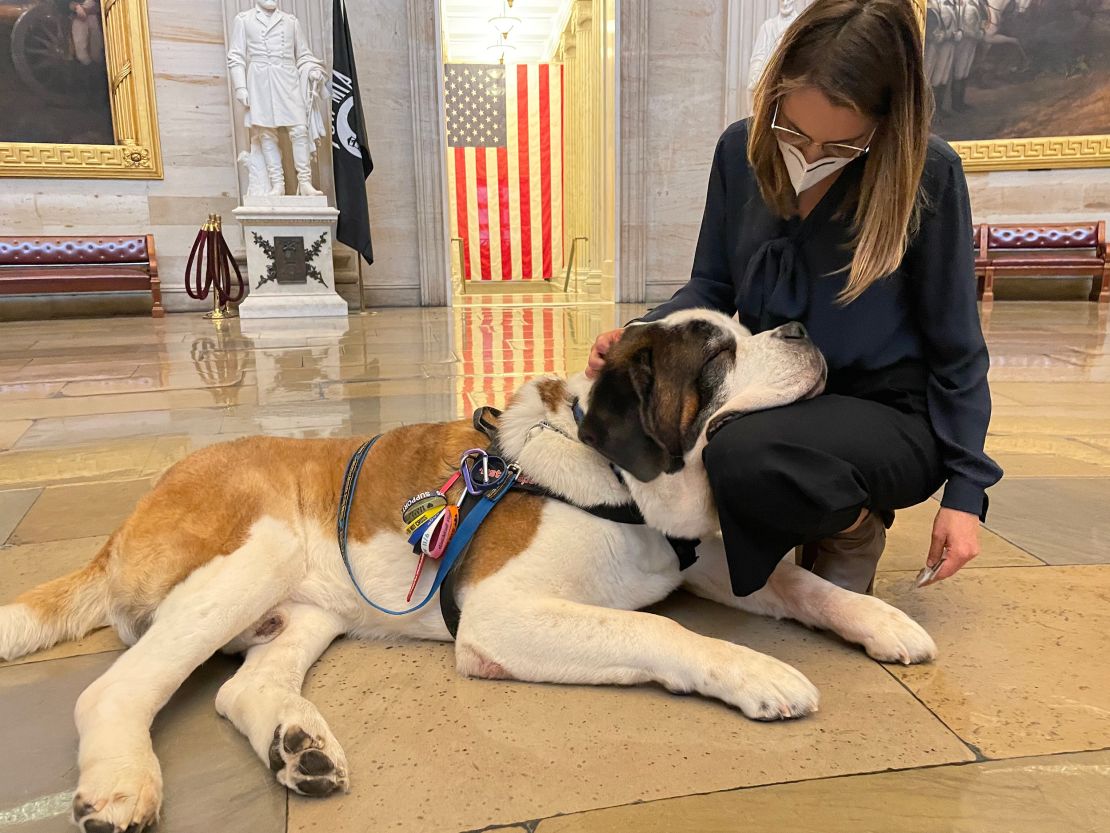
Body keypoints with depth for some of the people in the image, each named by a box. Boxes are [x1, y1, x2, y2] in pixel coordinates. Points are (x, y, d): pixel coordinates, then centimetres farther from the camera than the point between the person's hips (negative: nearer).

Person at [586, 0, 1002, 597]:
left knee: (740, 459, -35)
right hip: (770, 399, 5)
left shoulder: (927, 174, -13)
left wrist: (965, 491, -7)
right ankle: (791, 522, 5)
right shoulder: (741, 150, -4)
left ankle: (855, 528, 1)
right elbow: (712, 286, 6)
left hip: (886, 413, -4)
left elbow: (954, 346, -6)